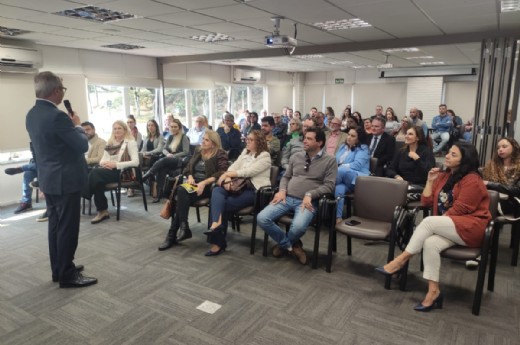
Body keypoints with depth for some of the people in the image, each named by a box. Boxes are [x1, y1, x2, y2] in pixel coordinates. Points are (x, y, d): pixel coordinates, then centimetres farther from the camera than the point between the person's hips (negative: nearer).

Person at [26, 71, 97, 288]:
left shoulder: (32, 114, 8)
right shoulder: (57, 116, -22)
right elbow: (82, 145, -17)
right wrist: (77, 126, 0)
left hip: (48, 179, 10)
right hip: (65, 180, -9)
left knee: (55, 226, 17)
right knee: (67, 228, 0)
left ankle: (58, 269, 28)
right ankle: (67, 275, 9)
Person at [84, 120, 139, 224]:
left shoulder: (130, 142, -1)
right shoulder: (110, 143, 19)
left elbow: (136, 162, -14)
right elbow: (102, 160, 18)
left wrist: (116, 164, -19)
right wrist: (104, 163, -8)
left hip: (122, 172, -5)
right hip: (108, 170, 5)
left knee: (95, 172, -27)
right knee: (97, 180, -30)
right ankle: (102, 211, -19)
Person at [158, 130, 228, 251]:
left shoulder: (220, 155, -1)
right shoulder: (198, 153, 20)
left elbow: (222, 173, -15)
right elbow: (188, 168, 19)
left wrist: (204, 182, -24)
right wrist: (190, 177, -4)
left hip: (208, 186, -6)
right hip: (193, 184, 6)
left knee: (182, 192, -31)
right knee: (179, 191, -28)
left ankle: (173, 234, -24)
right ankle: (182, 228, -26)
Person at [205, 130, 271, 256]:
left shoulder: (265, 156, -4)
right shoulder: (245, 152, 21)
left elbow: (248, 172, -15)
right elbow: (234, 166, 10)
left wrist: (226, 174, -11)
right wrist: (227, 178, -11)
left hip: (254, 190, -7)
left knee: (222, 204, -22)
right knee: (217, 191, -24)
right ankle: (216, 223, -38)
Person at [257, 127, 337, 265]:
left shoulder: (330, 160, 2)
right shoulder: (296, 156, 15)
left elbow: (329, 185, -6)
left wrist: (310, 194, -18)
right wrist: (282, 190, -1)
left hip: (307, 202, -4)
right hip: (287, 198, 4)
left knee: (298, 226, -36)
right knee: (262, 218, -18)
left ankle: (284, 243, 4)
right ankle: (290, 245, 4)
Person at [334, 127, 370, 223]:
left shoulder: (363, 149, 4)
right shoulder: (343, 147, 23)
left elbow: (357, 165, -11)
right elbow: (335, 161, 20)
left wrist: (340, 167, -16)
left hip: (357, 179, -4)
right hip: (342, 179, 4)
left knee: (342, 171, -39)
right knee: (338, 189, -35)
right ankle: (337, 217, -38)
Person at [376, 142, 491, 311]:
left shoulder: (471, 180, -7)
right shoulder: (443, 176, 16)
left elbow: (460, 208, -13)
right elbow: (426, 202, 11)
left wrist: (436, 222, -10)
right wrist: (430, 181, 3)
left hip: (470, 227, -6)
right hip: (448, 228, 6)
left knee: (429, 221, -30)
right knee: (430, 243, -27)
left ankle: (401, 260, -24)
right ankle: (433, 291, -25)